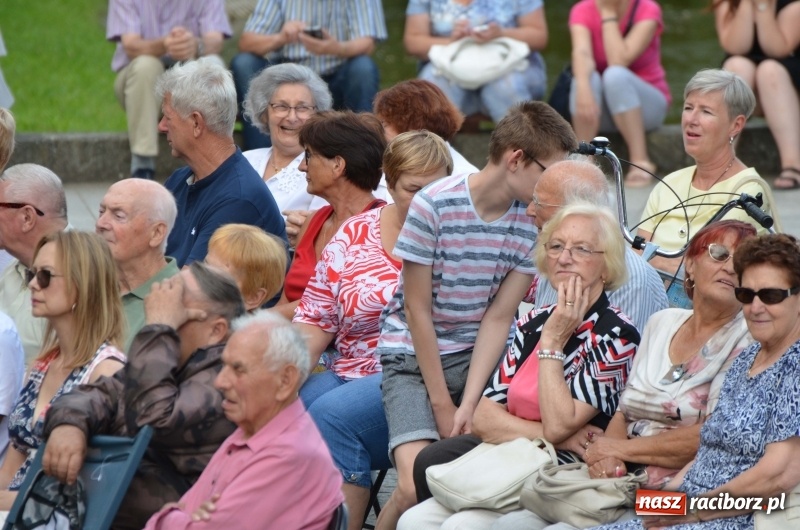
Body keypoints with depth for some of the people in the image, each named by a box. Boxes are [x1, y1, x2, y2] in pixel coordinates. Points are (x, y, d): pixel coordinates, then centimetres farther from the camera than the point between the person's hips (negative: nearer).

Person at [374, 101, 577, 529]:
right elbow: (417, 310, -11)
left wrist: (469, 404, -15)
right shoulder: (434, 206, -15)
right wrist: (442, 404, -10)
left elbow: (498, 317, -5)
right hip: (414, 357, -4)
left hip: (479, 354, 4)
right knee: (418, 485, -22)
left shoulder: (533, 221, -3)